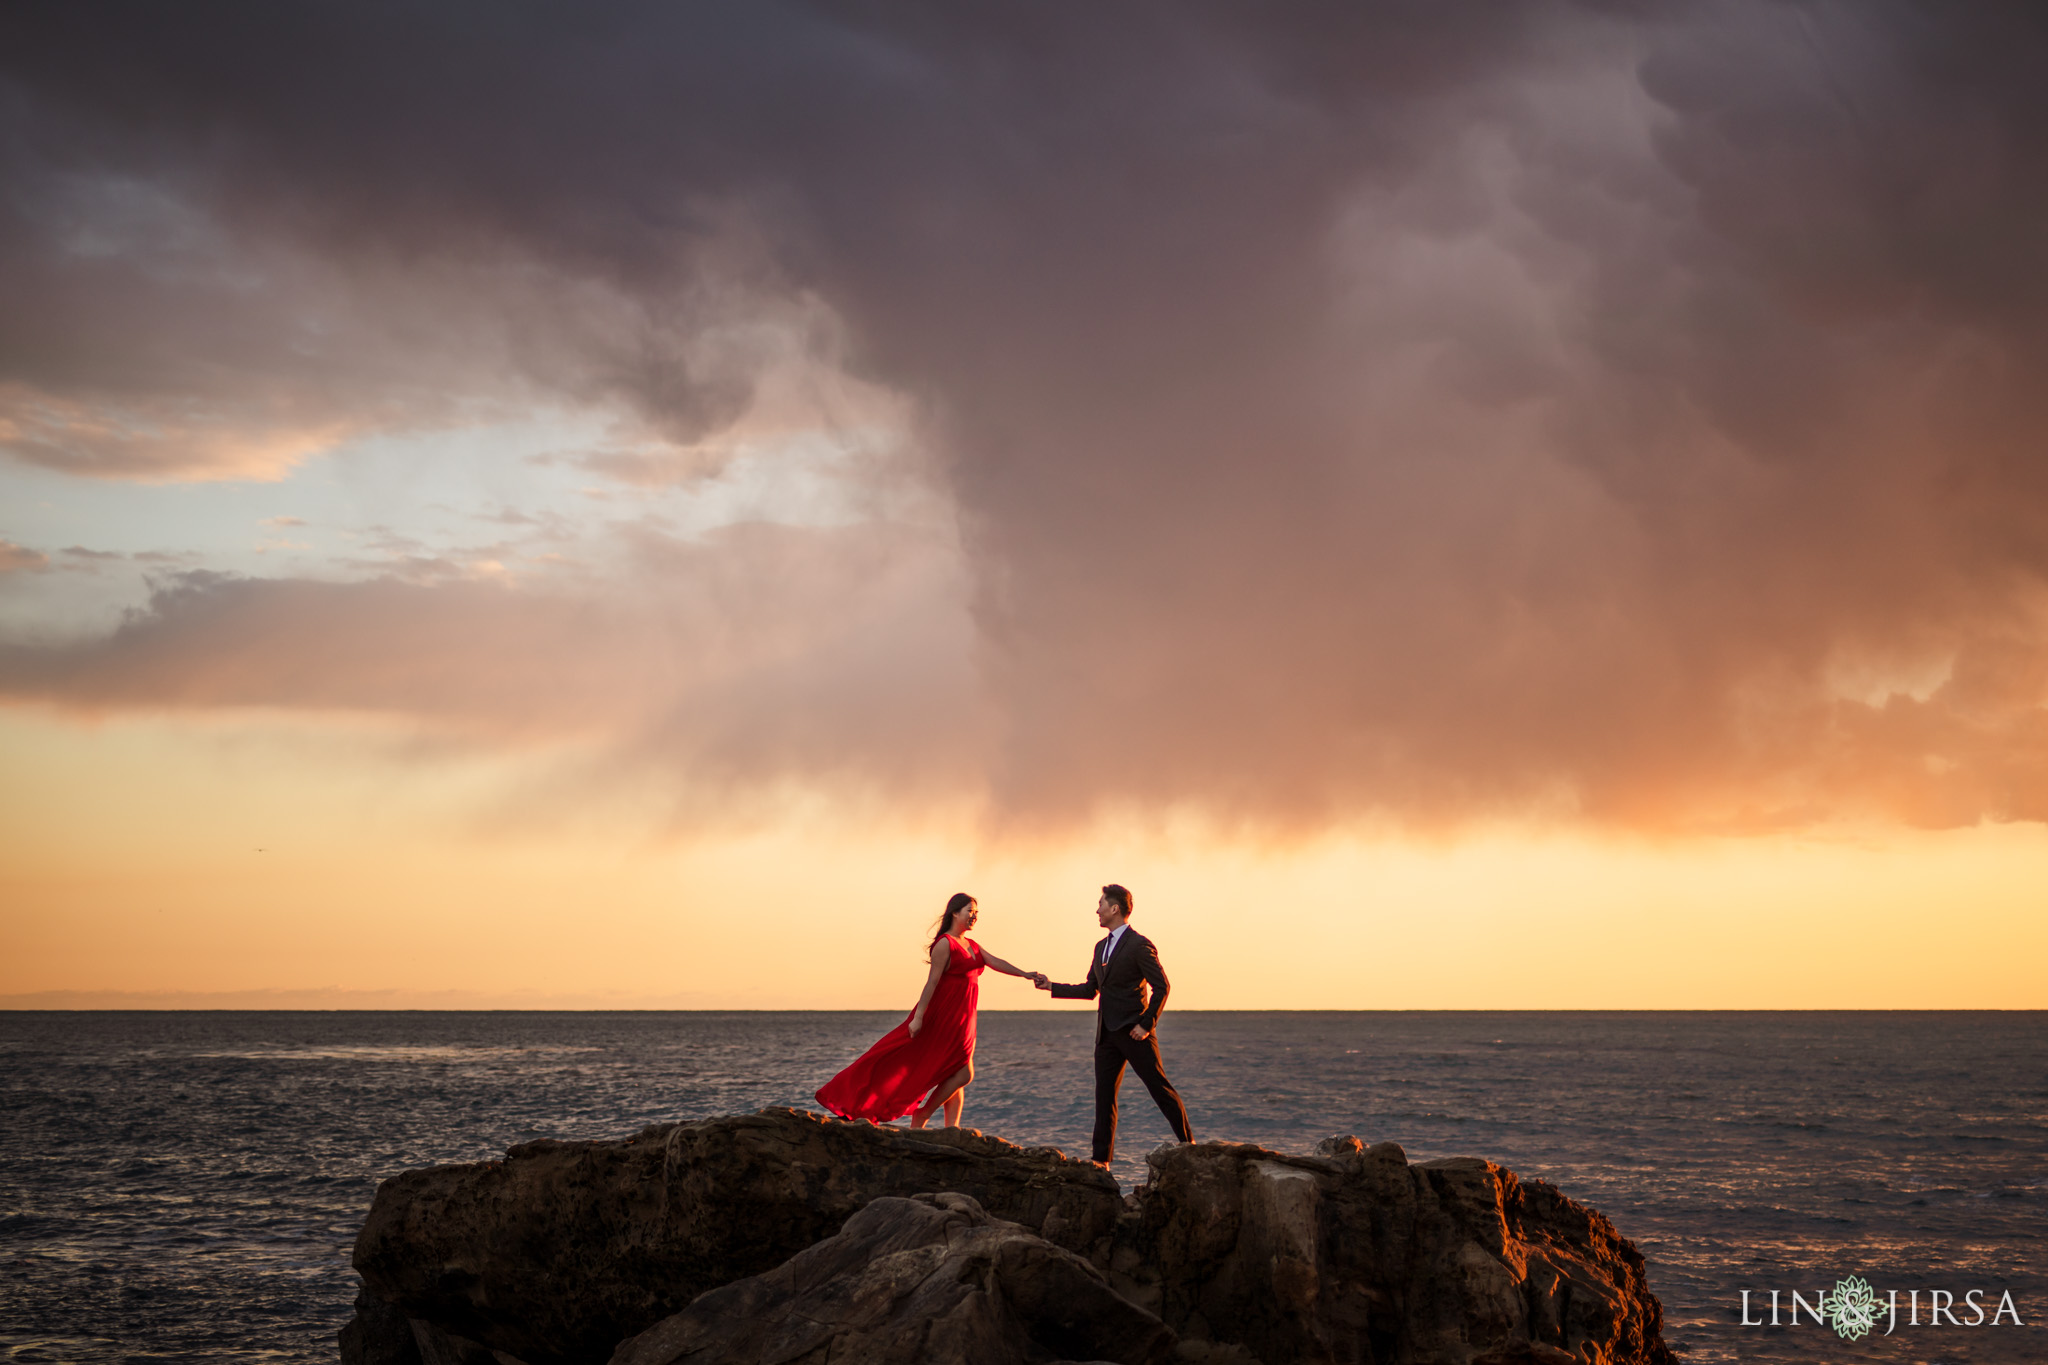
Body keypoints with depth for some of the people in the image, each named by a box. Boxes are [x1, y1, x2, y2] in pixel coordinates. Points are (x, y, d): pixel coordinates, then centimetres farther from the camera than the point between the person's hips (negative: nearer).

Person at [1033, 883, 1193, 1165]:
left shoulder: (1139, 945, -9)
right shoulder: (1101, 947, 16)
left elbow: (1161, 986, -13)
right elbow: (1090, 990, 19)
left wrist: (1146, 1024, -17)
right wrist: (1051, 986, 14)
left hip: (1133, 1031, -8)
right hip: (1107, 1033, 8)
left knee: (1160, 1087, -5)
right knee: (1104, 1094, 6)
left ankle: (1188, 1143, 3)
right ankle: (1101, 1159, 9)